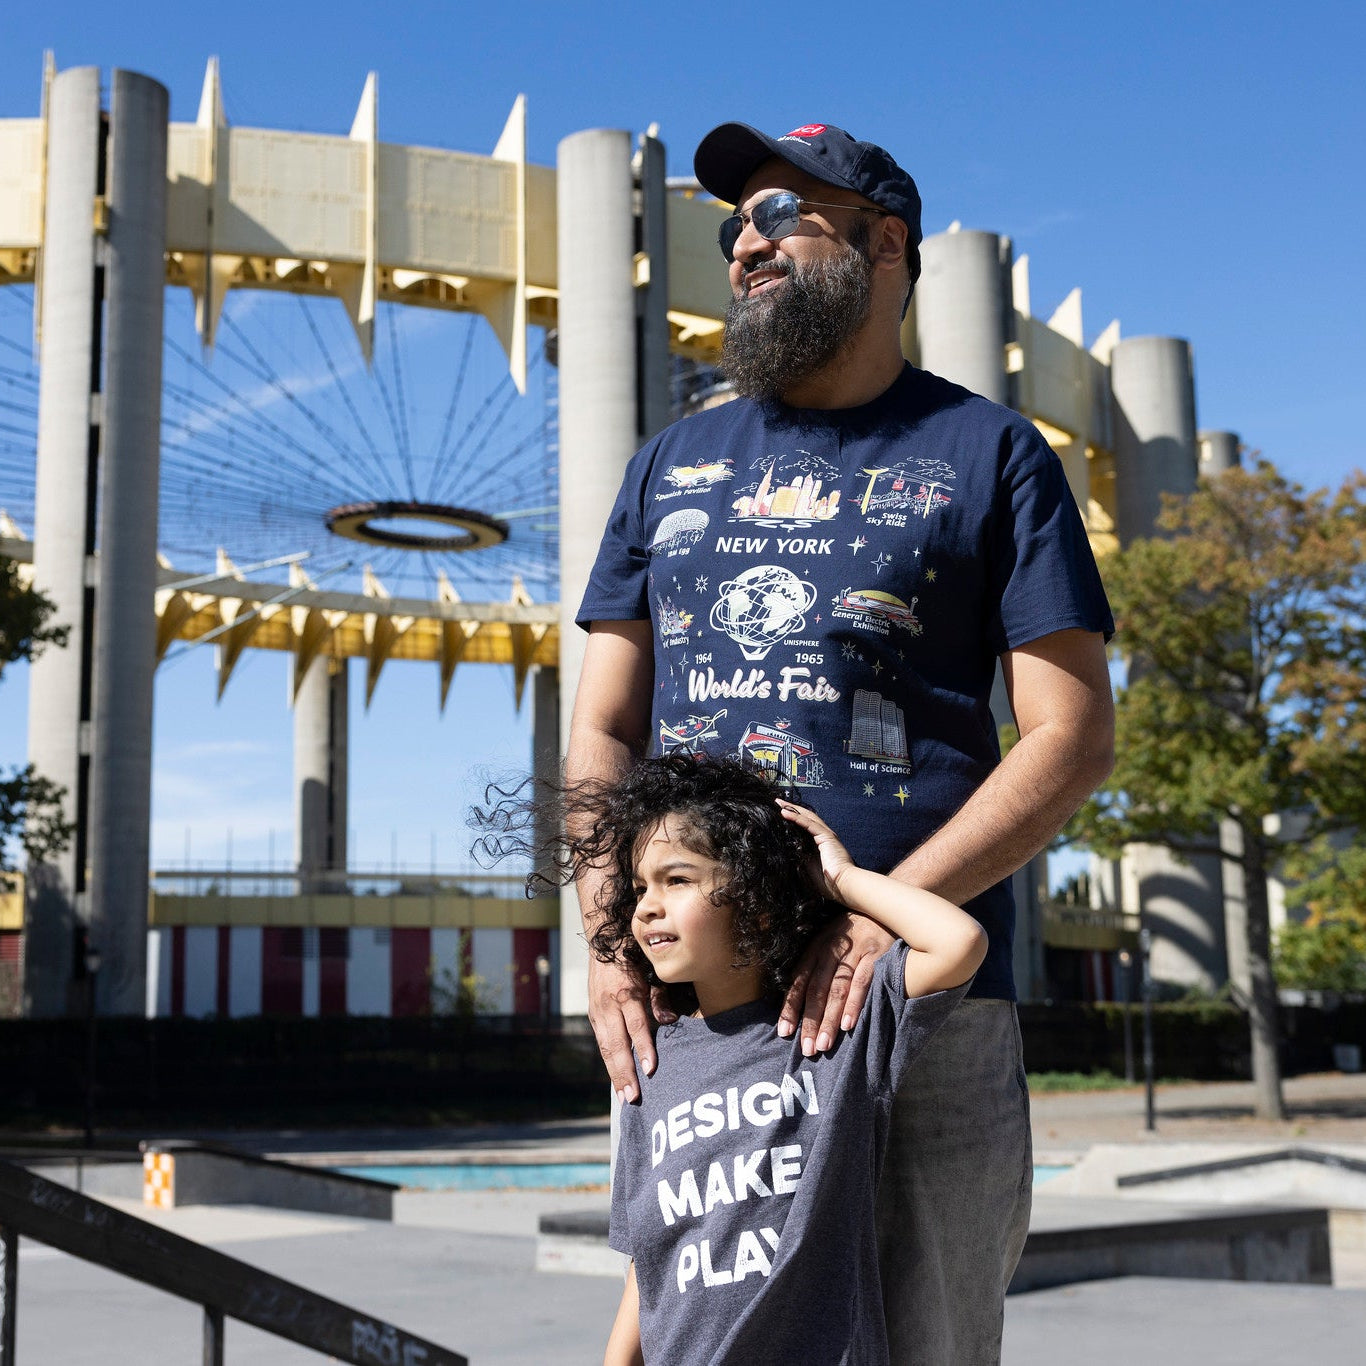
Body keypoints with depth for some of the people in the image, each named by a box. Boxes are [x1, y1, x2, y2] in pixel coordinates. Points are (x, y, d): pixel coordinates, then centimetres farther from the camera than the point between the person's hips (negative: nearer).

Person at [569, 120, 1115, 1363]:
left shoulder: (987, 453, 7)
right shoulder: (671, 467, 19)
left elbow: (1073, 737, -2)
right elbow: (602, 731, 15)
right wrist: (611, 931, -4)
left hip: (917, 991, -3)